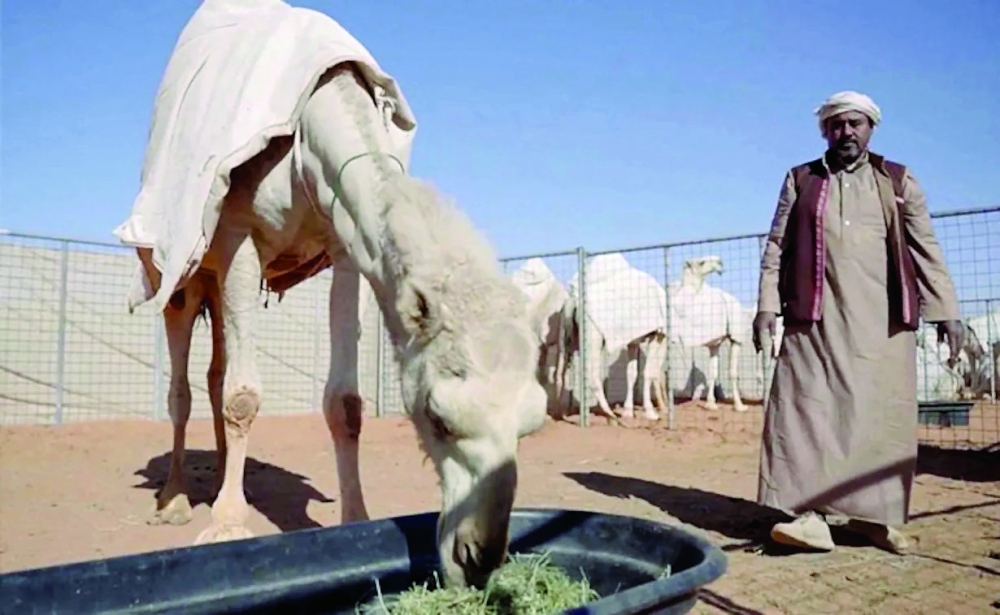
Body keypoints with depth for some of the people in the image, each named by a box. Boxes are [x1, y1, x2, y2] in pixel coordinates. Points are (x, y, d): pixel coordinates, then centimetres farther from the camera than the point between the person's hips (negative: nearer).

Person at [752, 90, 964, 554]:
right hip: (816, 320, 0)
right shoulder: (800, 181, 13)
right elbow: (776, 247, 9)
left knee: (880, 414, 2)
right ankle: (812, 514, -5)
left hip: (882, 320, 1)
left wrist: (946, 311, 1)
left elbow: (926, 250, 9)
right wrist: (767, 306, -1)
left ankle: (877, 516, 12)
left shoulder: (898, 182, 13)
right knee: (808, 409, -7)